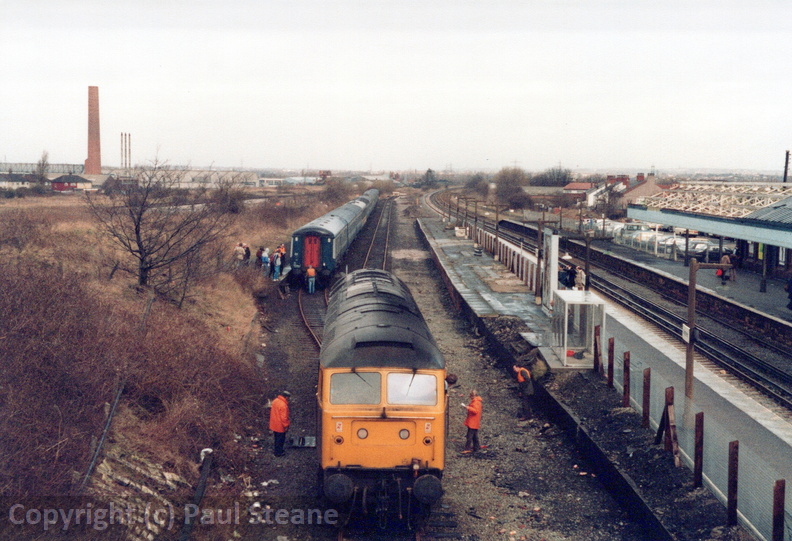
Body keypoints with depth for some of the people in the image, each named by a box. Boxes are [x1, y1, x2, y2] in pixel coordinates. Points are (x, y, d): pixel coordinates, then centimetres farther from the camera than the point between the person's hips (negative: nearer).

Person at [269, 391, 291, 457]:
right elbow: (283, 417, -26)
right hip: (280, 426, -8)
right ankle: (278, 453, 22)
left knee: (276, 438, 25)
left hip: (274, 425, 8)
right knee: (280, 440, 10)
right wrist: (286, 426, -13)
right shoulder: (283, 405, -29)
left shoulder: (275, 401, -1)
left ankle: (275, 450, 38)